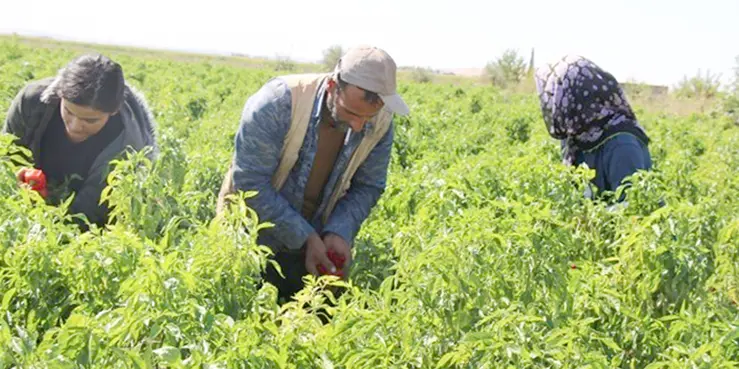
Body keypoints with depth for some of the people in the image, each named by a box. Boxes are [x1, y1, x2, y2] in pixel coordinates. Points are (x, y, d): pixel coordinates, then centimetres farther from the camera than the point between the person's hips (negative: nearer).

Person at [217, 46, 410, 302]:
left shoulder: (380, 123, -13)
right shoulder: (278, 103, -27)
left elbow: (368, 186, -1)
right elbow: (250, 182, -24)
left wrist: (340, 232, -19)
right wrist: (304, 237, -24)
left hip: (315, 243, 4)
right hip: (251, 242, -3)